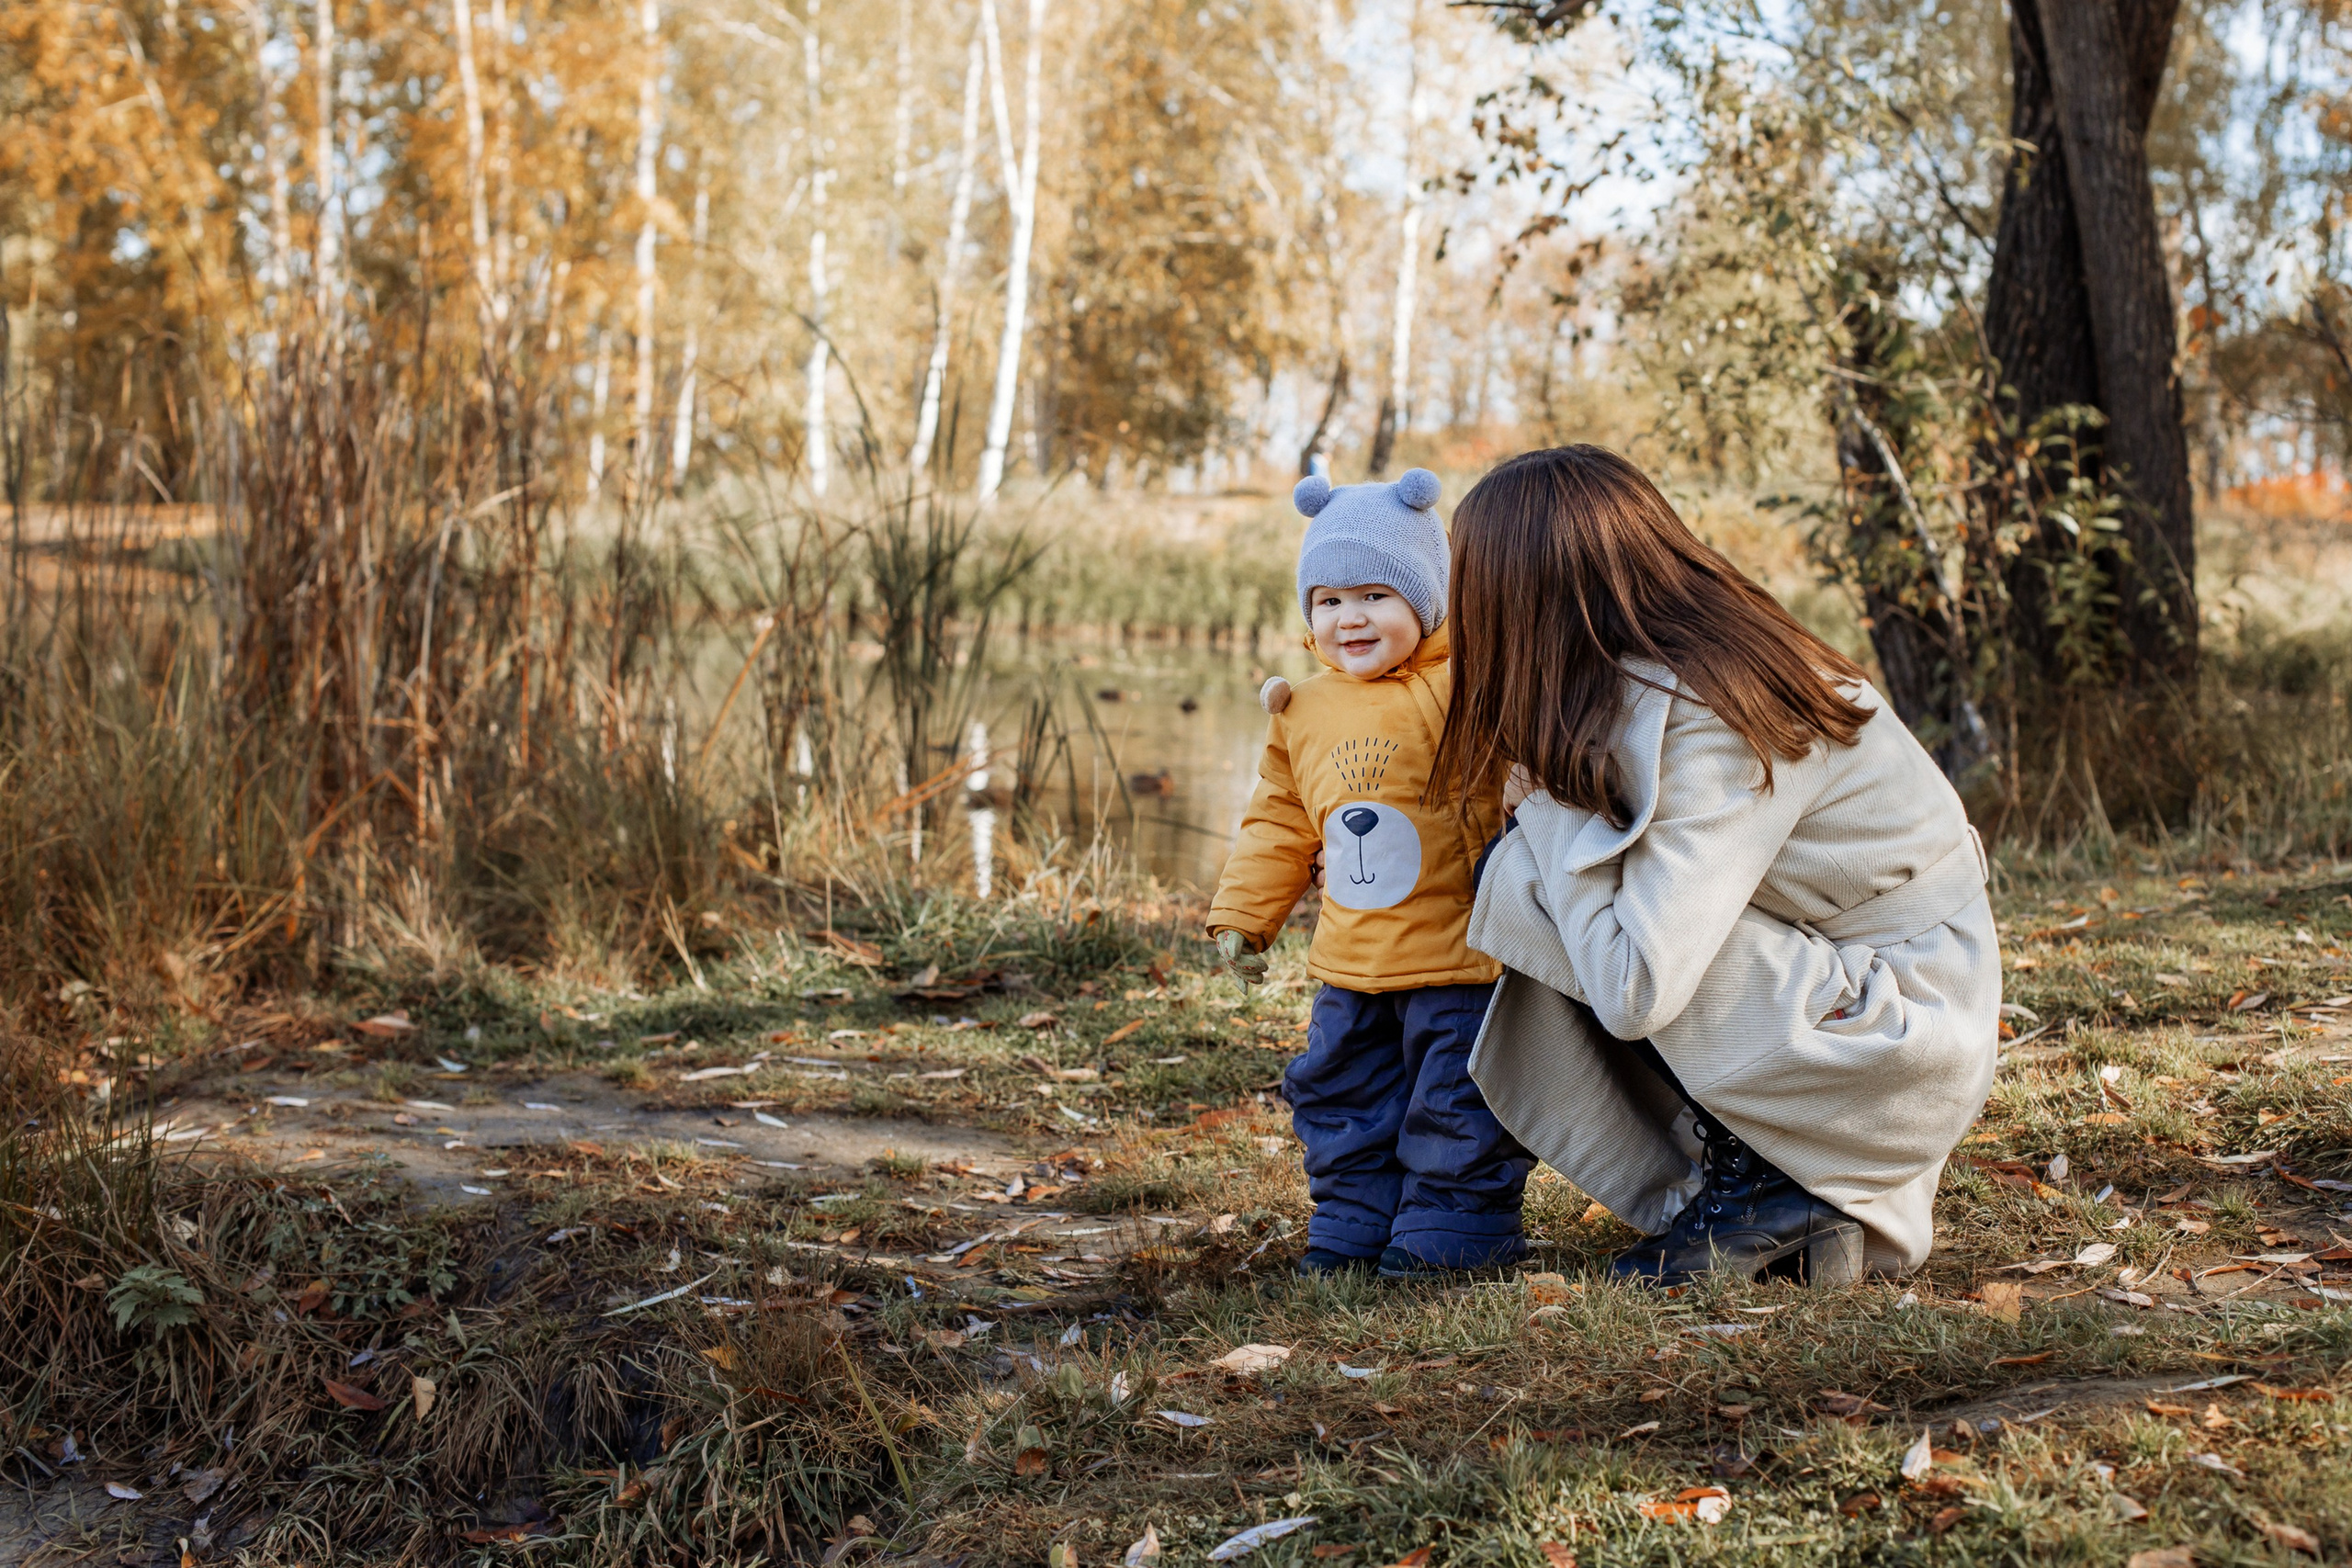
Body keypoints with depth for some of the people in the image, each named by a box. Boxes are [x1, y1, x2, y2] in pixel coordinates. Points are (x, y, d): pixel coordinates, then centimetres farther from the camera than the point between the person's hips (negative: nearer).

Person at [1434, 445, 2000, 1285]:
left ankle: (1760, 1182, -7)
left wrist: (1551, 813, -16)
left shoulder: (1707, 720, -23)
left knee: (1529, 882, -16)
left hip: (1899, 1044, -9)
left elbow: (1634, 990, -28)